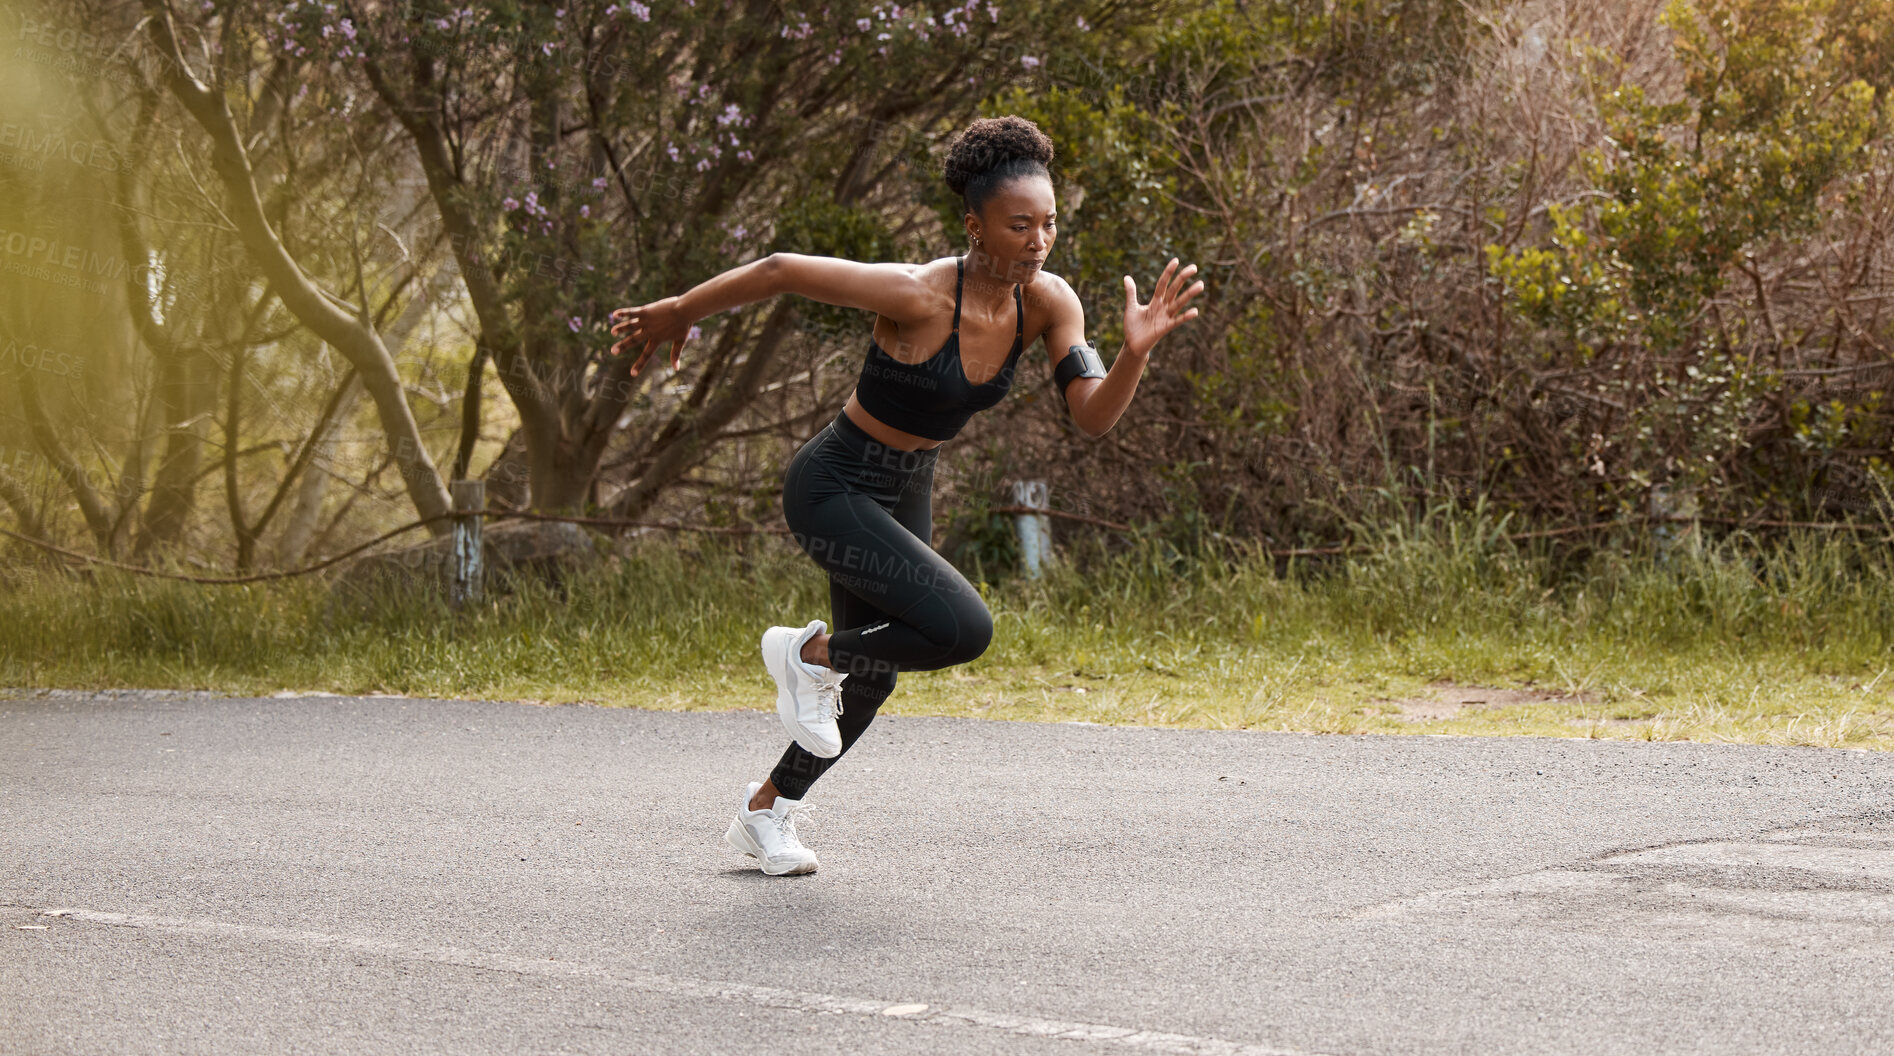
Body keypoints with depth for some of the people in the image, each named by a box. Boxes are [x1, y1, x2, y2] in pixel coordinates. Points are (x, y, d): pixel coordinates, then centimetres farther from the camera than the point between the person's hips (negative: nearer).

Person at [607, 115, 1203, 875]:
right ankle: (810, 653, 2)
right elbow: (780, 270, -23)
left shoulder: (1049, 303, -12)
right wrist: (674, 314, -12)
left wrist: (1137, 350, -36)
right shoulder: (918, 296, -30)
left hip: (905, 494, 8)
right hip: (833, 490, -8)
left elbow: (1093, 418, -17)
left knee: (871, 677, 22)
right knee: (964, 630, -25)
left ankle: (765, 812, 46)